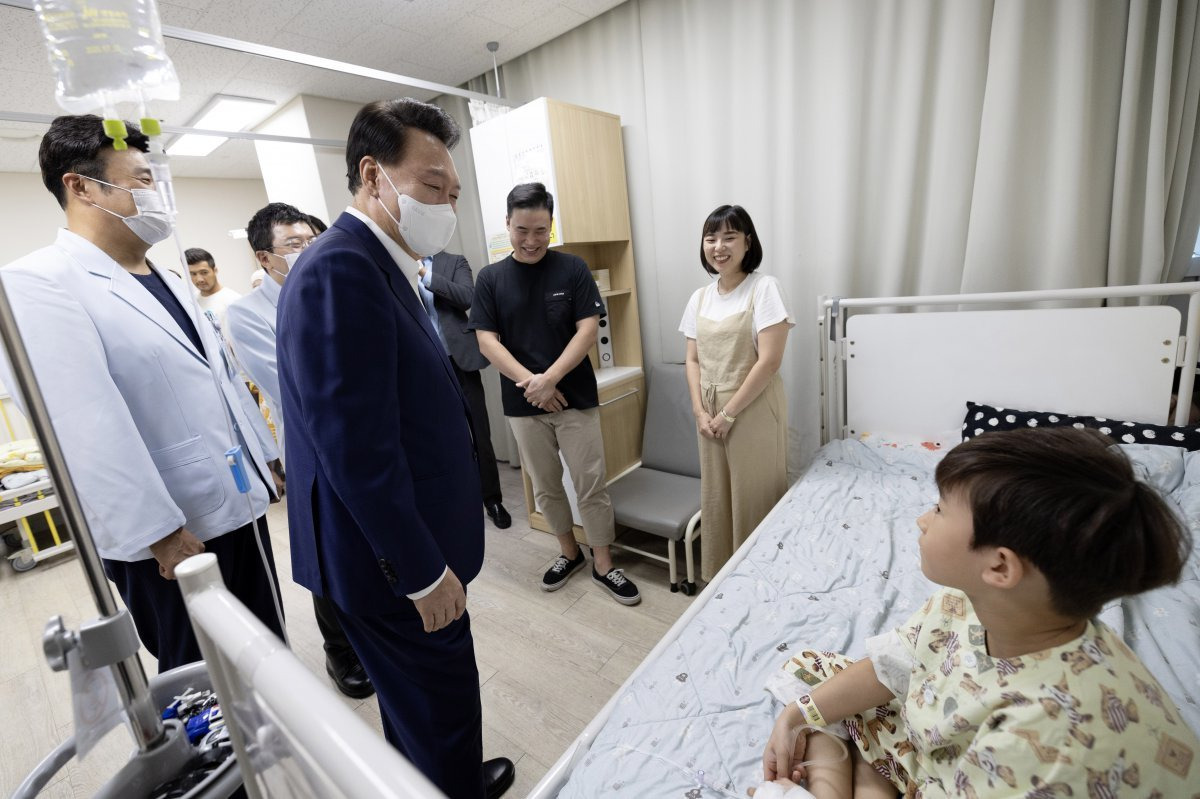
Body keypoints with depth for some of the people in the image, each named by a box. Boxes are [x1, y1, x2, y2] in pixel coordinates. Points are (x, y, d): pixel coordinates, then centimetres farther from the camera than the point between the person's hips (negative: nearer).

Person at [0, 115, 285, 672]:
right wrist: (161, 532, -20)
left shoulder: (168, 281, 12)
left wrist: (267, 459, 16)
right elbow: (88, 428, -20)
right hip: (172, 536, -7)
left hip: (240, 504, 7)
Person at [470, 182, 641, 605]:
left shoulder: (572, 268, -2)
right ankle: (569, 551, 35)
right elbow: (487, 341, -3)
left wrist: (549, 379, -17)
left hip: (575, 398, -2)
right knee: (545, 487, 14)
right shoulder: (490, 277, 3)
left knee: (591, 485, 3)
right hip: (522, 404, 2)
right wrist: (529, 382, -15)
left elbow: (588, 330, -8)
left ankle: (602, 564, 22)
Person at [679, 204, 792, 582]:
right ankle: (719, 577, 34)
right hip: (711, 412, 6)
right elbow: (693, 360, 8)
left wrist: (729, 414, -15)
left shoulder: (765, 288, -10)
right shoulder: (699, 298, 7)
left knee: (754, 500, 5)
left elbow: (769, 362, -16)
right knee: (715, 498, 15)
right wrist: (701, 412, -4)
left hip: (753, 411, -5)